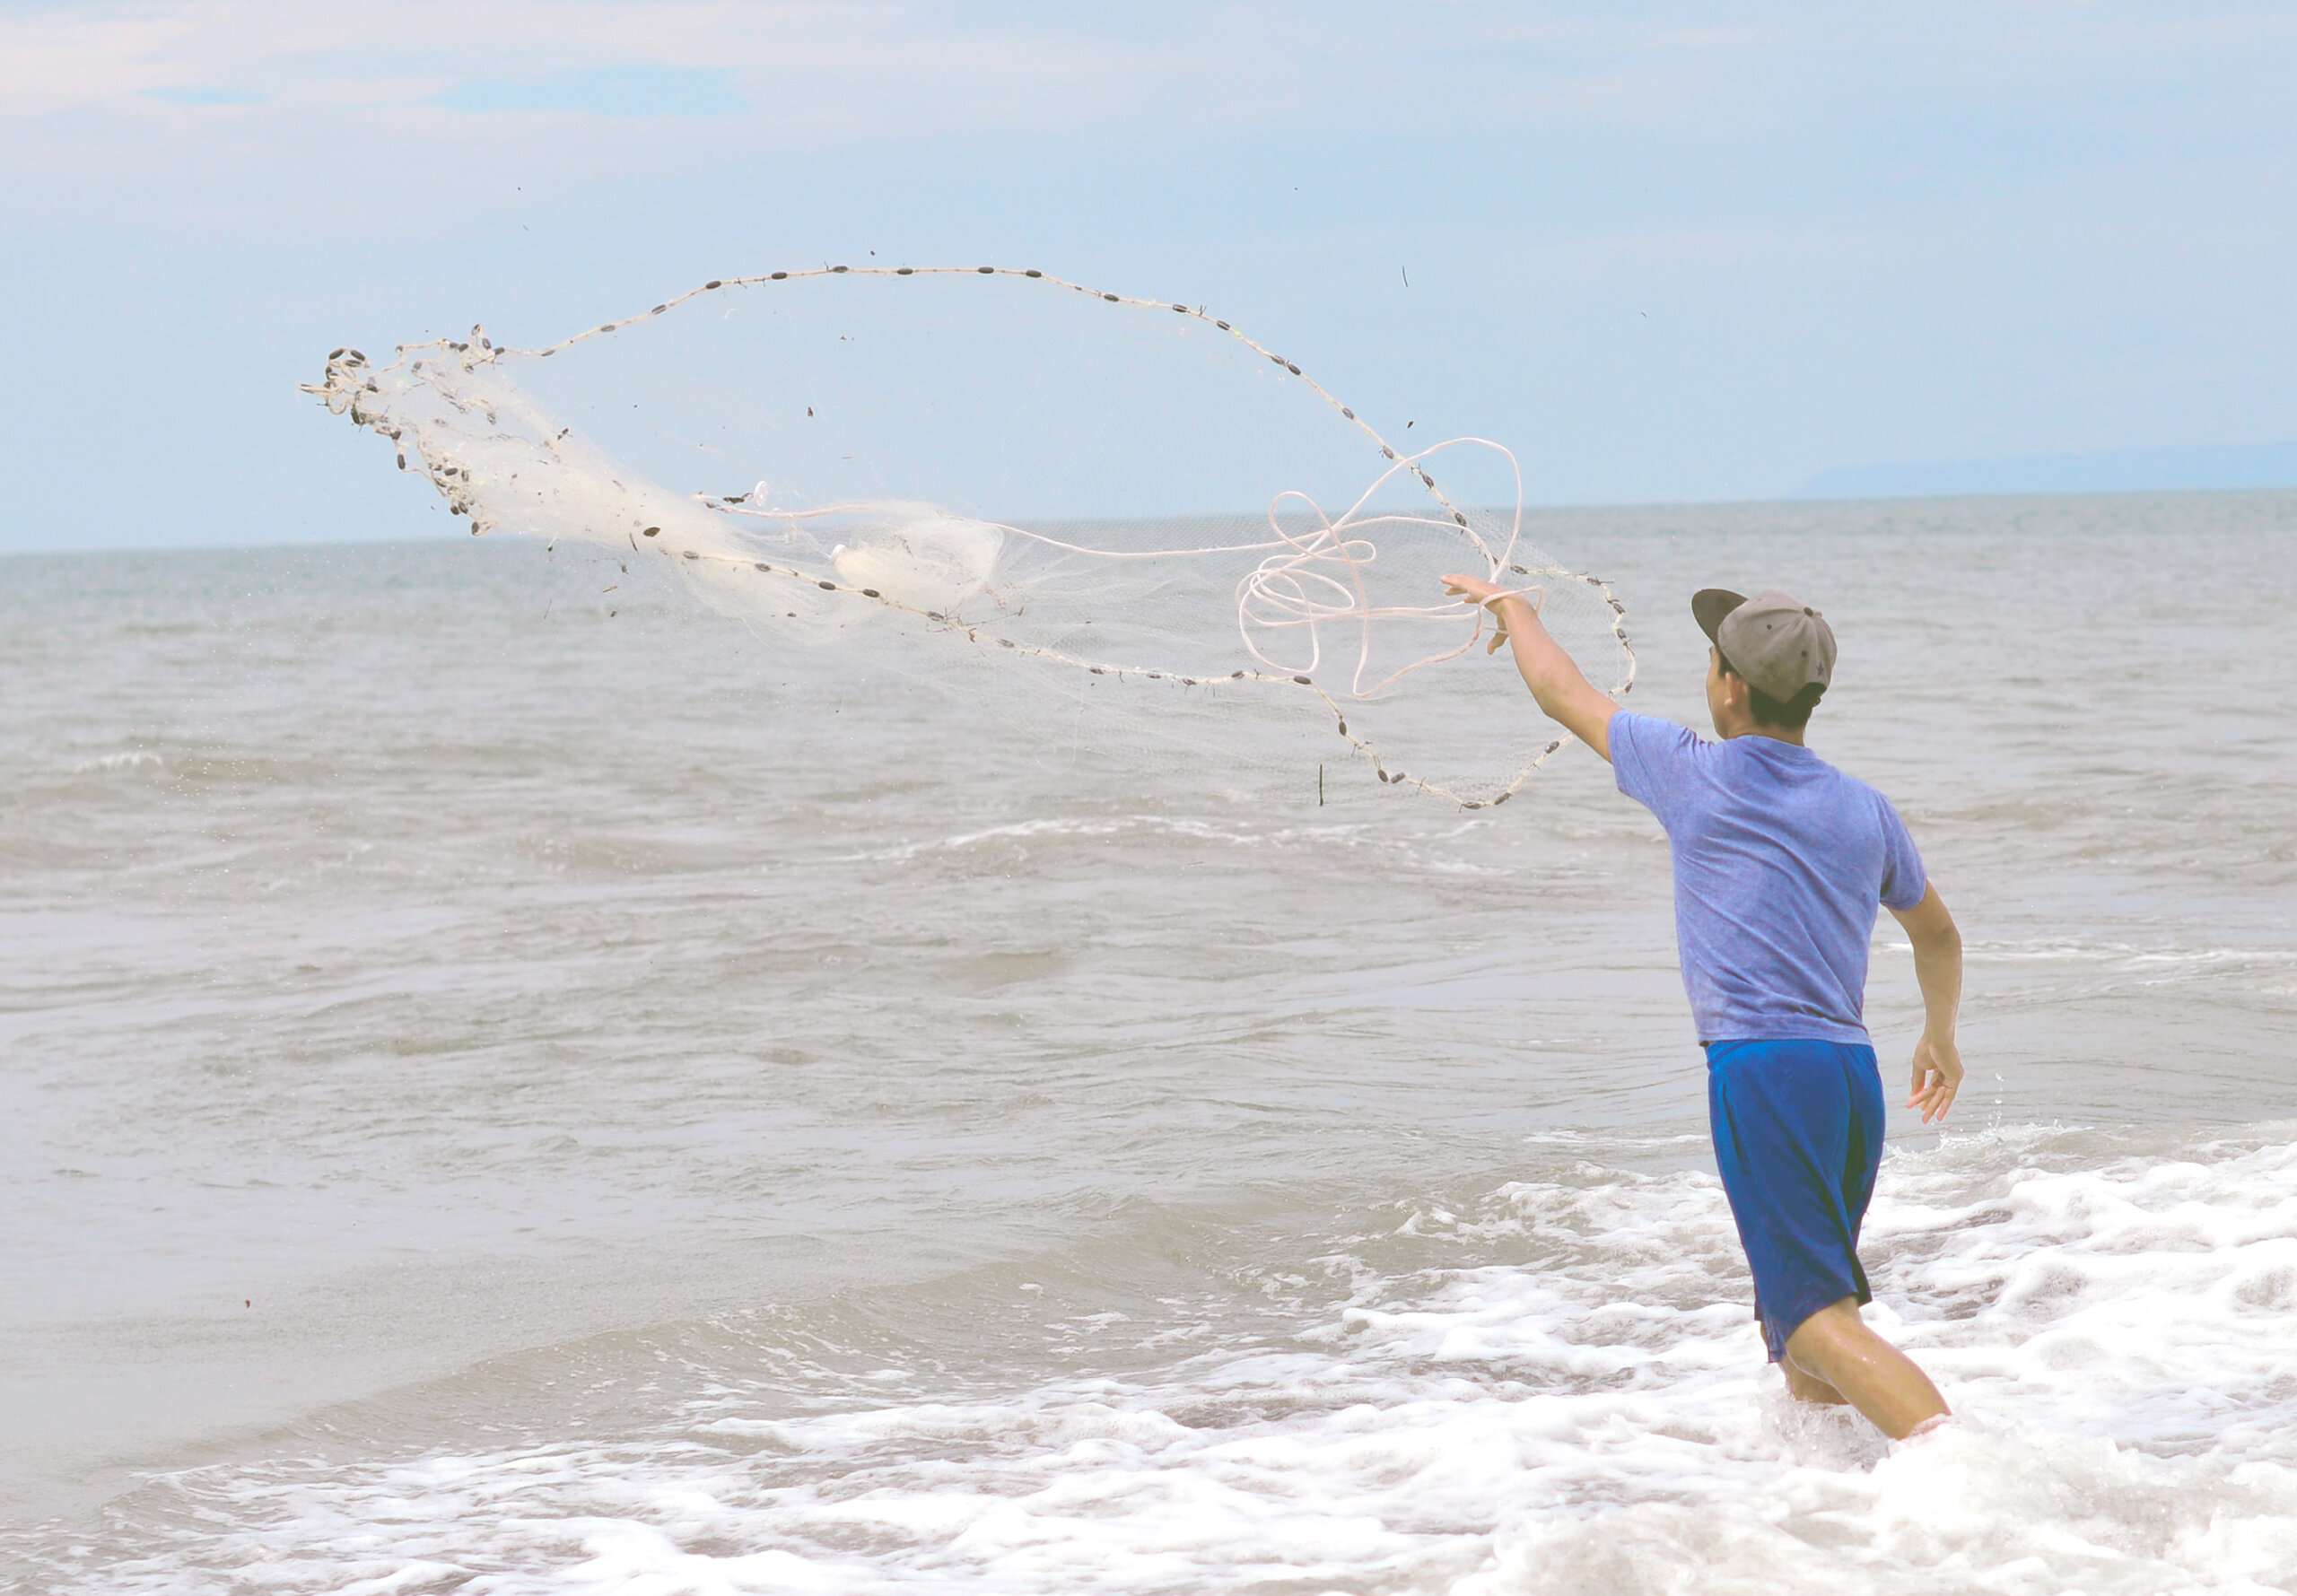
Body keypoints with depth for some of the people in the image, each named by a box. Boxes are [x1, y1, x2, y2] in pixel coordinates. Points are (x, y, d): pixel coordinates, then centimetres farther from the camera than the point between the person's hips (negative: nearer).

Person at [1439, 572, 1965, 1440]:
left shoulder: (1695, 774, -1)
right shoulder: (1865, 810, 13)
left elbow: (1564, 694, 15)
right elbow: (1938, 935, 30)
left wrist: (1513, 607, 35)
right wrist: (1941, 1036, 49)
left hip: (1759, 1067, -6)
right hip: (1855, 1073, 6)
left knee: (1817, 1319, -13)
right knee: (1791, 1312, 22)